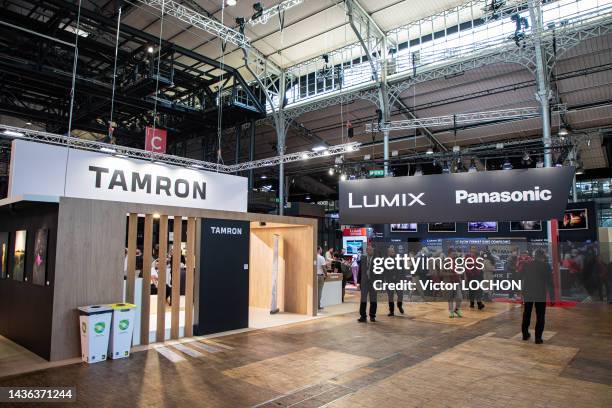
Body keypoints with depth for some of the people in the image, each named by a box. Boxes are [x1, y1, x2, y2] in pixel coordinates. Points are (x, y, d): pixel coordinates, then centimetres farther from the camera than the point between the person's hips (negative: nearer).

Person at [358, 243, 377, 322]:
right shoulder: (363, 258, 5)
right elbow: (360, 270, 6)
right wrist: (359, 282, 5)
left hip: (373, 282, -2)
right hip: (364, 282, 2)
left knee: (373, 300, 7)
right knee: (363, 299, 1)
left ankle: (372, 316, 18)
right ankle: (363, 316, 6)